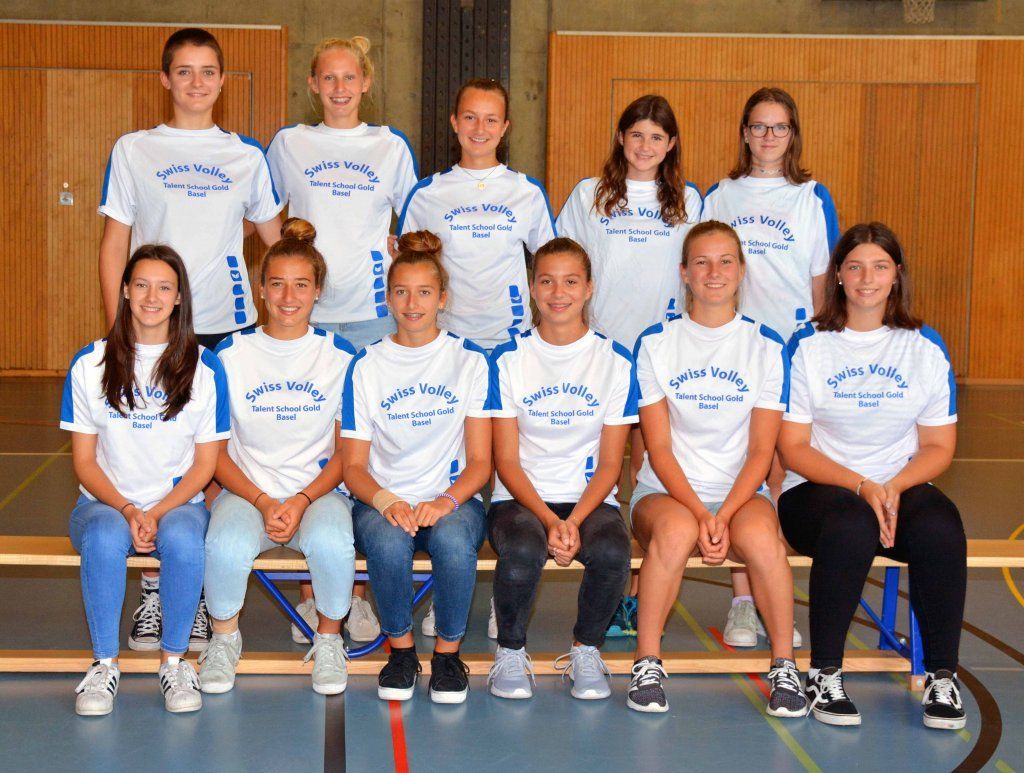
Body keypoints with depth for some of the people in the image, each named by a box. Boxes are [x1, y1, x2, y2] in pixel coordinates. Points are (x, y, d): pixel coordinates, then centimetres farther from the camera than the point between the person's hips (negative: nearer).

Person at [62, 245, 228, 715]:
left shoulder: (204, 367, 0)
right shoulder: (90, 364, 2)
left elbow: (205, 461, 1)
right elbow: (84, 459, 3)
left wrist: (157, 514, -14)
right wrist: (127, 510, -14)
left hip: (178, 503, 0)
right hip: (106, 503, 0)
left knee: (182, 539, -35)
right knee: (105, 537, -35)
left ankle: (174, 660, -13)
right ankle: (104, 663, -15)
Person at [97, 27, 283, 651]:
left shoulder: (246, 155, 9)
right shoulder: (134, 151, 6)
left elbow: (276, 237, 16)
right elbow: (115, 244, 7)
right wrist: (118, 325, 0)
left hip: (226, 324, 1)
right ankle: (154, 591, 11)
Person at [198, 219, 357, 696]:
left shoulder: (341, 356, 3)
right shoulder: (231, 353, 2)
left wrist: (301, 501, -13)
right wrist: (263, 502, -12)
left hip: (317, 491, 0)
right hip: (246, 491, 0)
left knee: (331, 542, -35)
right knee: (226, 546, -34)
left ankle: (329, 639, -4)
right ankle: (225, 638, -2)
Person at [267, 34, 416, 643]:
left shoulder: (391, 147, 9)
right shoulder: (289, 145, 9)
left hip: (372, 312, 0)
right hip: (305, 313, 0)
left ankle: (360, 592, 8)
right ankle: (312, 590, 10)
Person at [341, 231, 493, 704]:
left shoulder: (470, 361, 5)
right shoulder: (366, 366, 7)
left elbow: (480, 461, 1)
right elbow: (353, 465, 4)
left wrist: (446, 500, -20)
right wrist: (386, 502, -18)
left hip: (453, 499, 0)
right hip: (382, 500, 1)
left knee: (453, 539, -35)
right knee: (387, 541, -35)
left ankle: (448, 651, -11)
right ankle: (400, 648, -9)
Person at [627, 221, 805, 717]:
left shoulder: (765, 346, 4)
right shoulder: (656, 343, 2)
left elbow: (761, 450, -2)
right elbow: (659, 447, -4)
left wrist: (724, 516, -17)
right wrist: (700, 513, -19)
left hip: (740, 491, 1)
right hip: (666, 491, -1)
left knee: (760, 536, -34)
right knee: (677, 529, -36)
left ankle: (785, 666, -17)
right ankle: (647, 665, -21)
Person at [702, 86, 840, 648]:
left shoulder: (813, 198, 8)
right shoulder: (719, 197, 10)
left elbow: (821, 282, 7)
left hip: (793, 349, -1)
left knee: (783, 474, 0)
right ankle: (742, 603, 7)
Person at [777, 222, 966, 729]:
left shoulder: (925, 347, 8)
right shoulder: (808, 346, 2)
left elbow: (938, 447, 8)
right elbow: (793, 448, -2)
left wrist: (893, 488, -12)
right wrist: (861, 486, -16)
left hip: (902, 489, 2)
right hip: (818, 488, -2)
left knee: (941, 530, -32)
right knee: (851, 526, -37)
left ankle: (942, 678, -16)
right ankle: (824, 676, -22)